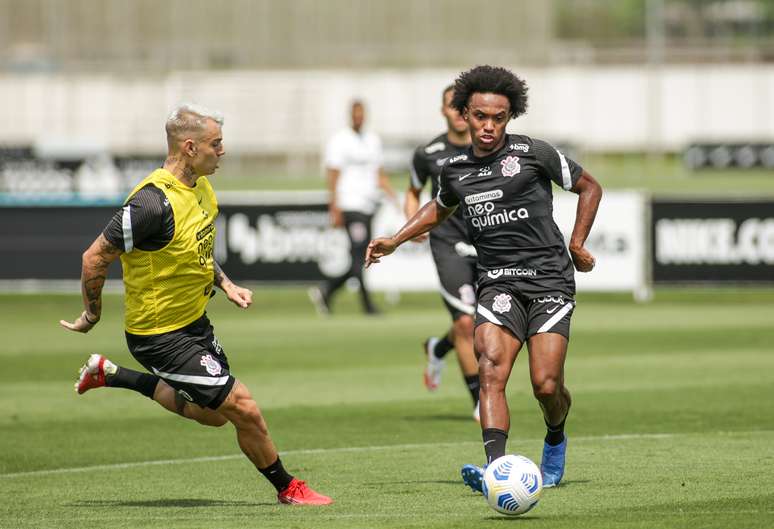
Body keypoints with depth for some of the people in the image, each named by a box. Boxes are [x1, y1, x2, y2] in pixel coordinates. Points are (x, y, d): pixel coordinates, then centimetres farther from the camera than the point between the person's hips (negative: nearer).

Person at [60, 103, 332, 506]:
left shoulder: (201, 186, 1)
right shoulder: (155, 203, -29)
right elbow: (95, 257, -22)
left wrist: (225, 284, 8)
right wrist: (91, 315, -10)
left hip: (194, 320, 9)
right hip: (160, 333, -9)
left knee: (213, 413, 22)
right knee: (244, 409, -9)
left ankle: (109, 375, 30)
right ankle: (287, 488, 13)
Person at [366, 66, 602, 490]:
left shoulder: (533, 153, -2)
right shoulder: (455, 171, 10)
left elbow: (589, 187, 11)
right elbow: (439, 208, 34)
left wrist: (577, 244, 4)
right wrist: (394, 241, 25)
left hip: (549, 280, -3)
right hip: (497, 284, 3)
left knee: (546, 384, -10)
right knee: (491, 370, -21)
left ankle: (555, 440, 25)